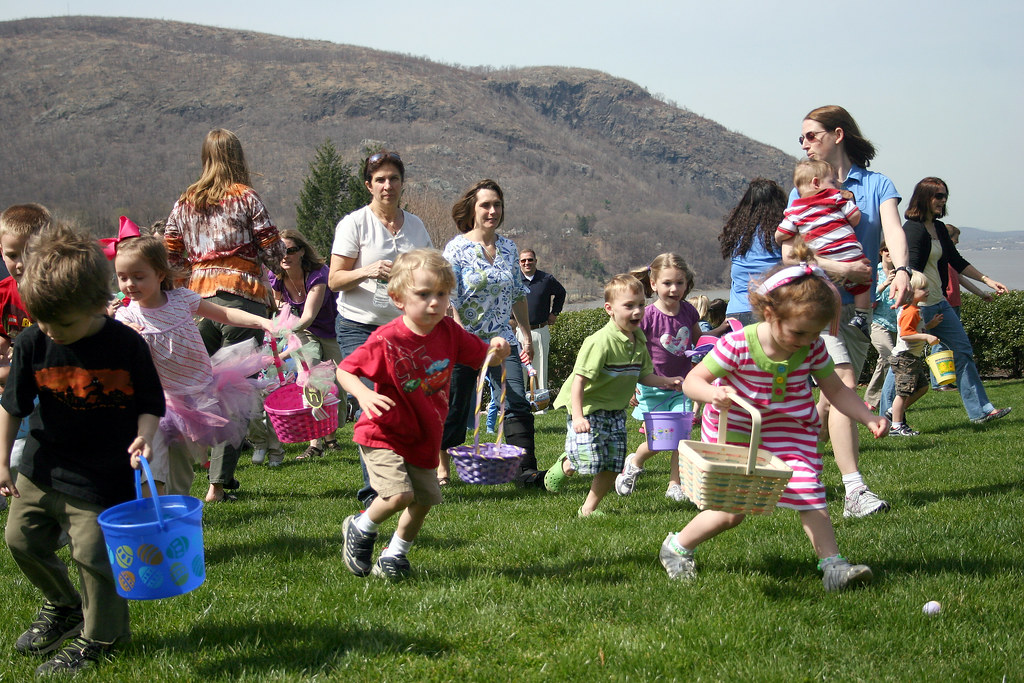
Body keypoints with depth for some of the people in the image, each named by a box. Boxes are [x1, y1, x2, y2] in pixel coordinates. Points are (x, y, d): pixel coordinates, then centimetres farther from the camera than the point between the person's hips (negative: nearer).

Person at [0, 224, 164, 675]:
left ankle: (99, 636, 20)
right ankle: (63, 605, 41)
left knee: (93, 554, -4)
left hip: (101, 478, -5)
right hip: (41, 469, 5)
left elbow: (150, 403, -5)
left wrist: (143, 436, -24)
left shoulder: (126, 346, -16)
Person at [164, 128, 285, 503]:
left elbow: (170, 257, 11)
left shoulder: (184, 202, 11)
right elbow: (273, 252, -2)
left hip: (198, 298, 4)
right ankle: (219, 481, -5)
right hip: (242, 296, -4)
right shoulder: (245, 197, -1)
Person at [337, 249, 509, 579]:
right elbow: (344, 369, -15)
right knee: (400, 494, -21)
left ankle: (394, 555, 34)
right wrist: (363, 394, -34)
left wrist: (498, 350, -20)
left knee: (425, 500, 10)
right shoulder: (386, 340, -22)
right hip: (384, 435, -6)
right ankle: (361, 528, 10)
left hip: (423, 437, 6)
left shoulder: (449, 332, -6)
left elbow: (483, 357, 4)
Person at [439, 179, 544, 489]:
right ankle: (443, 466, 20)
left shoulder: (509, 248, 8)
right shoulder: (457, 248, -7)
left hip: (501, 338, 4)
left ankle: (527, 470, -3)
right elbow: (448, 299, -12)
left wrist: (526, 334, 16)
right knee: (455, 407, 5)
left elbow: (519, 295, 16)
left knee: (518, 404, -5)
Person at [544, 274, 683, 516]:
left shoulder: (639, 341, 1)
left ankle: (588, 509, 22)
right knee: (589, 460, -11)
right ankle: (564, 466, 24)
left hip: (615, 411, 7)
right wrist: (578, 416, -33)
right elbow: (579, 379, -26)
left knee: (613, 467, 5)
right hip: (588, 408, -7)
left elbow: (643, 375, 13)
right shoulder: (600, 342, -24)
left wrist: (667, 382, -5)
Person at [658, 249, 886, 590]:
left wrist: (869, 417, -13)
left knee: (809, 492, -16)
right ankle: (677, 546, 25)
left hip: (790, 432, 3)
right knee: (731, 511, 2)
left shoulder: (812, 348, -13)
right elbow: (692, 381, -20)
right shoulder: (738, 345, -26)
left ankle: (833, 565, -14)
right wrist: (713, 393, -43)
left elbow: (836, 389, 0)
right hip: (735, 432, -3)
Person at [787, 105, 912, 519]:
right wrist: (842, 269, -16)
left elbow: (894, 231, -11)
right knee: (845, 384, -19)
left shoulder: (877, 185, 6)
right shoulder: (803, 191, 8)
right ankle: (855, 492, -23)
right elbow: (789, 255, -1)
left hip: (859, 304, 2)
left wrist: (902, 271, -32)